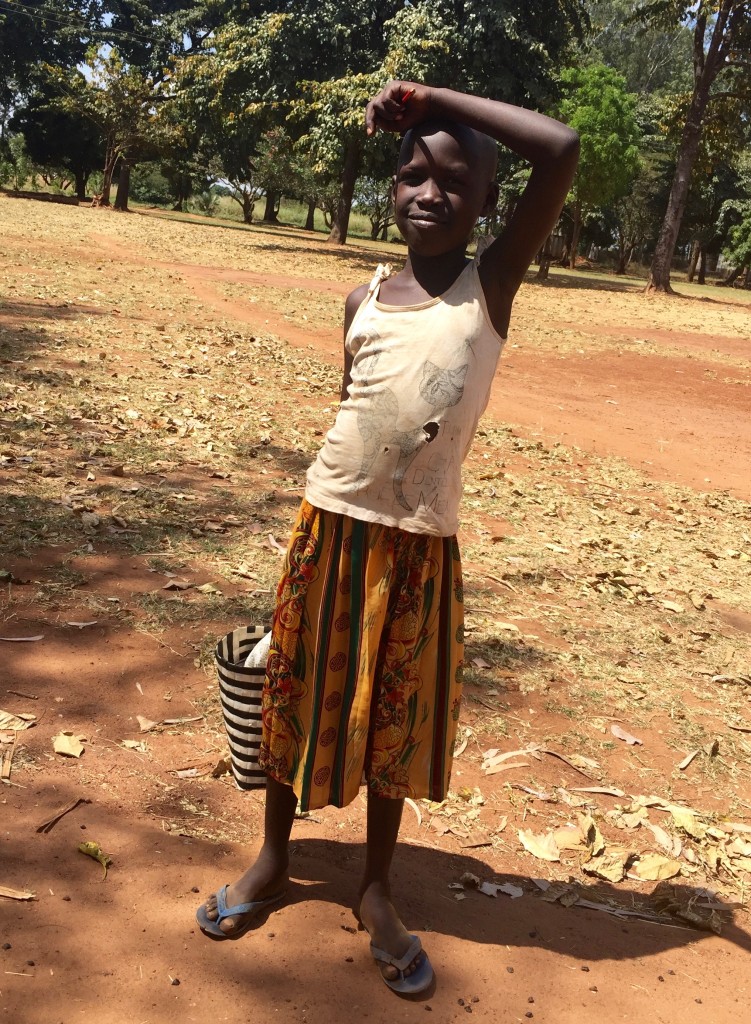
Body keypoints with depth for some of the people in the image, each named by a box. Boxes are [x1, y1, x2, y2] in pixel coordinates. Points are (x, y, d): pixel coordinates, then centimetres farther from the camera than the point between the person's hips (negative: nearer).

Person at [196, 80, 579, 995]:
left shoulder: (493, 283, -3)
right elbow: (353, 412, 12)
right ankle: (272, 858, 37)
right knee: (299, 696, 14)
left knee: (397, 715, 10)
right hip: (330, 524, 2)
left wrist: (434, 99, -8)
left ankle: (376, 890, 31)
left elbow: (562, 150, -14)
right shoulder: (363, 300, 5)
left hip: (420, 544, -2)